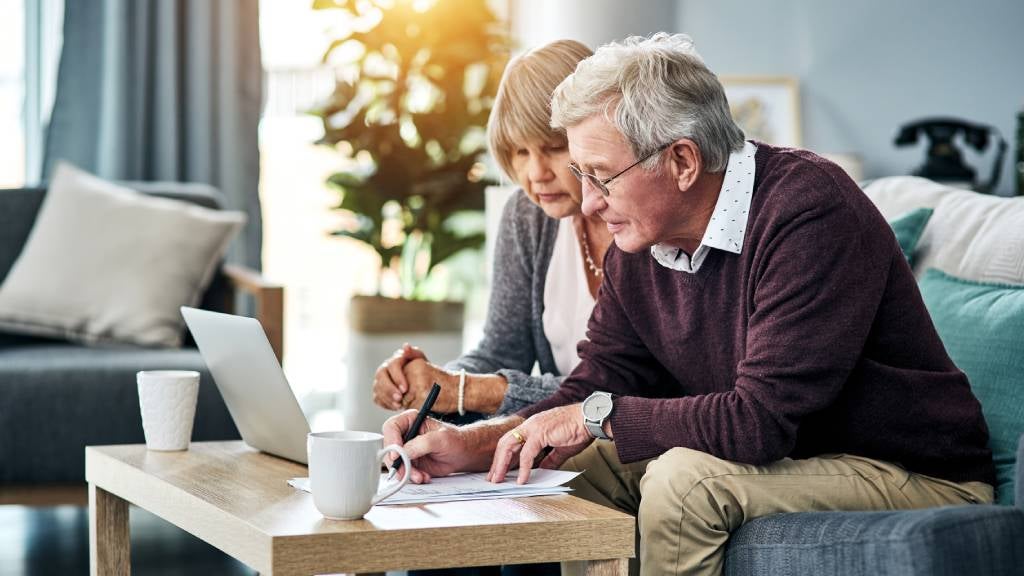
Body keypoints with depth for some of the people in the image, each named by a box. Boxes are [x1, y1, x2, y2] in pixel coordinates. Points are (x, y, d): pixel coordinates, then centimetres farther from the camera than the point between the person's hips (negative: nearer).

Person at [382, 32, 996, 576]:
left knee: (685, 477, -29)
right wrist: (470, 445, -9)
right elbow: (592, 393, 8)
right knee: (575, 466, -3)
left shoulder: (809, 210, -26)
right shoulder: (639, 248, 0)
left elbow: (761, 419, -31)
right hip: (782, 461, 8)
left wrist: (597, 417, -19)